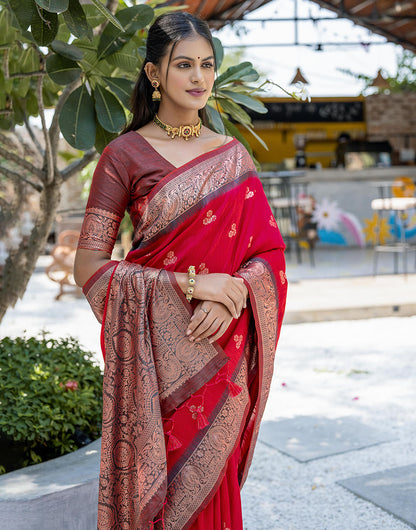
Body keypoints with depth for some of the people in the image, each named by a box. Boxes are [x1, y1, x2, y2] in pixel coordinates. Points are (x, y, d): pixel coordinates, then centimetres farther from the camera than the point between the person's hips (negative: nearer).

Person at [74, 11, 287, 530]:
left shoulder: (233, 157, 8)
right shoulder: (124, 154, -3)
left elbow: (270, 253, 5)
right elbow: (89, 267, -9)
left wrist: (231, 297, -15)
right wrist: (188, 284, -17)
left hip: (221, 356, 3)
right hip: (157, 356, -3)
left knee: (210, 485, 11)